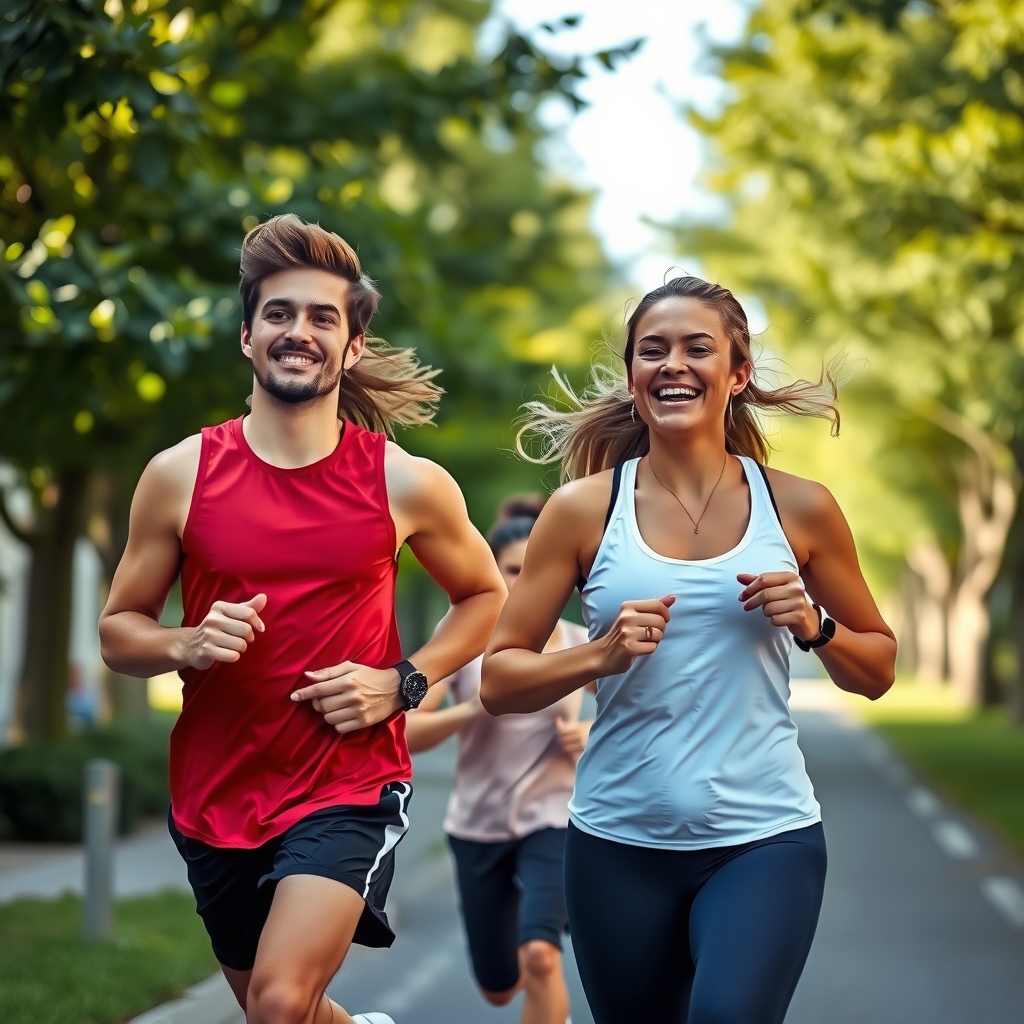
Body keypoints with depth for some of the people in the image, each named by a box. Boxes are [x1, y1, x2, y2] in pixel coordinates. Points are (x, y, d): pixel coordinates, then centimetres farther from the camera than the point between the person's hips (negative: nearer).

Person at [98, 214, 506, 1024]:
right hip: (216, 796, 3)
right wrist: (187, 645, -18)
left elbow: (484, 596, 11)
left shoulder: (406, 484, -5)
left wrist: (403, 682, -6)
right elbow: (119, 630, 4)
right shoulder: (180, 475, -4)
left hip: (350, 785, -3)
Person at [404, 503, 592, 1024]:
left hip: (553, 820, -1)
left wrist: (589, 733, -10)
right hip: (478, 826, 1)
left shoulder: (580, 644, -3)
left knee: (539, 956, -25)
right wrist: (471, 711, -27)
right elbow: (406, 733, -11)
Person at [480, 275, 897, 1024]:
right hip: (620, 842, 1)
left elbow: (878, 670, 13)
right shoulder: (584, 510, 0)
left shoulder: (799, 508, 2)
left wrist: (814, 626, -7)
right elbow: (498, 682, 1)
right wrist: (600, 656, -16)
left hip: (764, 836, -1)